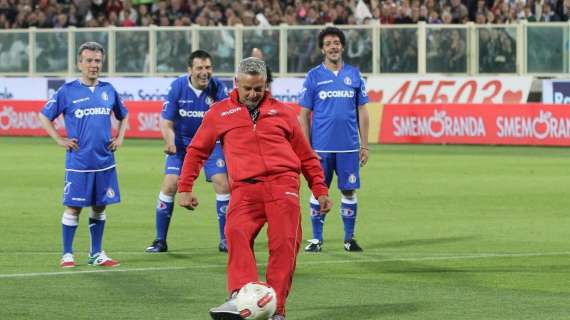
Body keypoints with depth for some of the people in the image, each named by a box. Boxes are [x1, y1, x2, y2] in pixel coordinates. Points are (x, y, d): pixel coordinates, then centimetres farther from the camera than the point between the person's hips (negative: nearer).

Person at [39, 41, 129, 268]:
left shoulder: (108, 90, 9)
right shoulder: (68, 91, -3)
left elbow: (123, 115, 25)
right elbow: (44, 116, 5)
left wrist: (119, 138, 11)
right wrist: (60, 140, -3)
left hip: (105, 162, 4)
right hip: (78, 162, -4)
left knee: (100, 207, 9)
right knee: (73, 207, -1)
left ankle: (96, 254, 18)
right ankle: (67, 255, 8)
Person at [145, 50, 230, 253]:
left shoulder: (217, 88, -17)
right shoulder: (177, 87, -17)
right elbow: (166, 121, -14)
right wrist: (169, 142, -33)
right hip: (181, 141, 0)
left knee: (223, 184, -10)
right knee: (169, 185, -8)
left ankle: (225, 240, 3)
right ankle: (160, 240, 5)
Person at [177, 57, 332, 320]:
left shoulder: (282, 112, 18)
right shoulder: (220, 113, 16)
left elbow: (306, 155, 23)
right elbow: (197, 151, 20)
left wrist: (320, 190, 19)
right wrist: (185, 188, 13)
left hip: (283, 184, 1)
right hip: (244, 189, -1)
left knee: (284, 244, -13)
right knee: (236, 233, -26)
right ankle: (239, 298, -38)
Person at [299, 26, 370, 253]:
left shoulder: (354, 75, 7)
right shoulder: (314, 76, 2)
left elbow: (362, 111, 10)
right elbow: (304, 115, 3)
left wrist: (364, 145, 4)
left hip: (349, 146, 1)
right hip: (321, 147, -1)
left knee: (349, 191, 3)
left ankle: (349, 238, 13)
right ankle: (316, 239, 10)